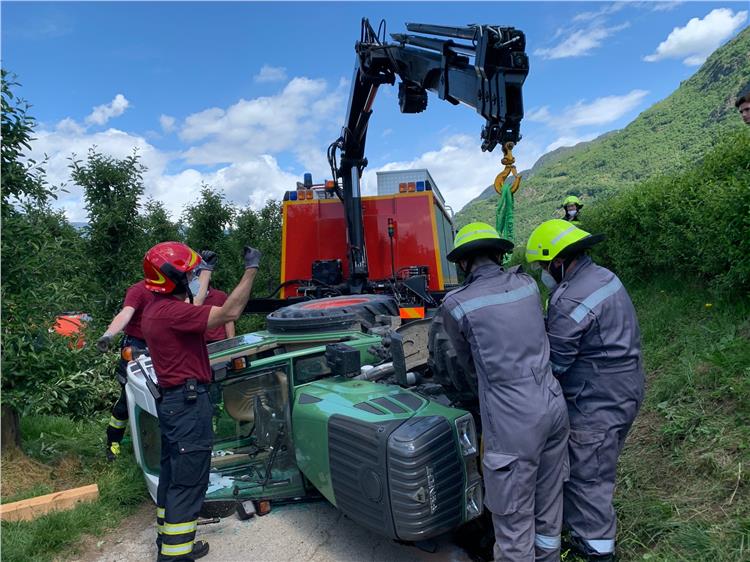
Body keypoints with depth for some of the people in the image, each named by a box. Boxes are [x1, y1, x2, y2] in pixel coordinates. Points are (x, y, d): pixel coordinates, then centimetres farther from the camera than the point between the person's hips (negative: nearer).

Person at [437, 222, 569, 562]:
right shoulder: (526, 284, 6)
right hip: (553, 406, 7)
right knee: (549, 501, 24)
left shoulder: (455, 304, -9)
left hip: (513, 421, -6)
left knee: (514, 517, 8)